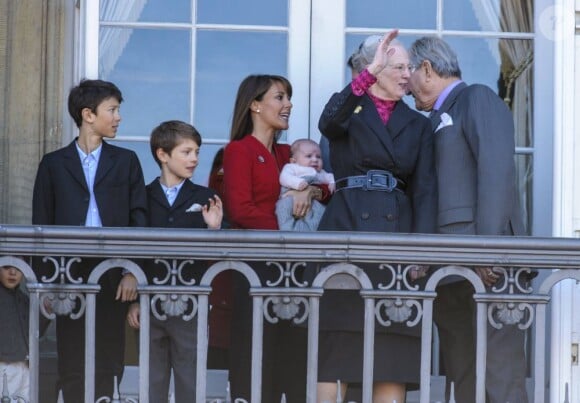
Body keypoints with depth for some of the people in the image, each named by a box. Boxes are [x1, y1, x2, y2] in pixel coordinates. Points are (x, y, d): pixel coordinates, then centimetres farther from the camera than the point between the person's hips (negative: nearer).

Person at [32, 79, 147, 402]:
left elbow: (138, 219, 6)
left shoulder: (126, 161, 10)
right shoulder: (54, 164, 7)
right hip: (69, 275, 0)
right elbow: (42, 224, 6)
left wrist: (132, 273, -3)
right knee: (72, 366, 1)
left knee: (109, 363, 1)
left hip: (113, 277, 1)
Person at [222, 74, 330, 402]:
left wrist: (312, 190, -6)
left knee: (295, 352, 0)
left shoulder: (287, 153, 20)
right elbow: (240, 210, -10)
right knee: (256, 354, -7)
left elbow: (330, 188, 15)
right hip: (256, 261, -6)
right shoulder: (239, 150, 0)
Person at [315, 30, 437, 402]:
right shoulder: (350, 109, 10)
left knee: (394, 357, -2)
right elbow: (329, 122, -16)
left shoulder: (418, 125, 17)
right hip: (346, 229, -3)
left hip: (396, 233, 3)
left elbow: (425, 190, 7)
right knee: (335, 349, -6)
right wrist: (370, 73, -26)